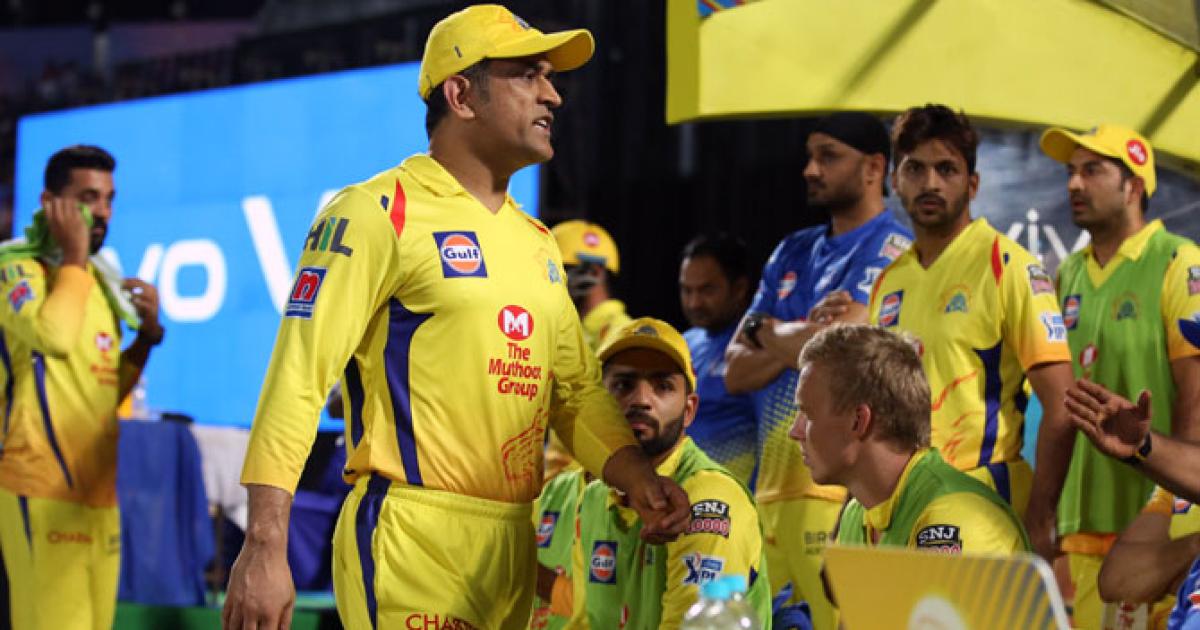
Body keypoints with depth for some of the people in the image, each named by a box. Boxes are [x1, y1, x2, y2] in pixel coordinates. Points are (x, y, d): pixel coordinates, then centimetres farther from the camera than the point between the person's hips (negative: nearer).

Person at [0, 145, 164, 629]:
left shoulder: (97, 279, 18)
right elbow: (54, 336, -25)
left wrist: (146, 337, 7)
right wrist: (74, 257, -12)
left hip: (97, 489, 8)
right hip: (44, 489, -8)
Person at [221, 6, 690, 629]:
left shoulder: (536, 243, 18)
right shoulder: (380, 212, -6)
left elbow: (576, 389, 21)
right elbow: (299, 378, -12)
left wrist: (638, 478, 1)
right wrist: (264, 549, -19)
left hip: (515, 550, 7)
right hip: (411, 546, -7)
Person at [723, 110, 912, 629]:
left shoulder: (893, 250, -2)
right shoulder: (794, 252, 20)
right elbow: (736, 372, 14)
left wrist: (765, 332, 6)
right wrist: (795, 340, -5)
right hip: (772, 482, 7)